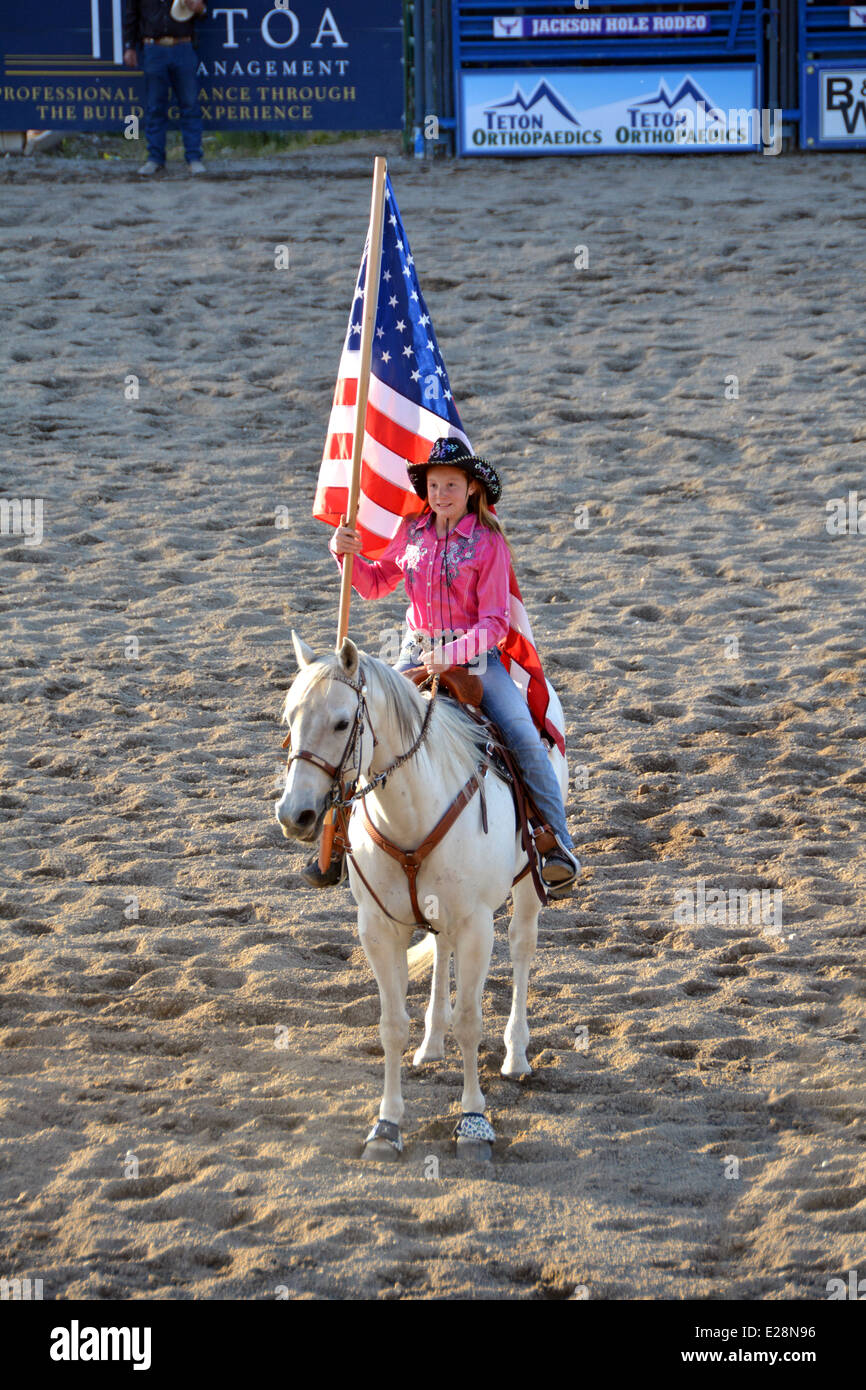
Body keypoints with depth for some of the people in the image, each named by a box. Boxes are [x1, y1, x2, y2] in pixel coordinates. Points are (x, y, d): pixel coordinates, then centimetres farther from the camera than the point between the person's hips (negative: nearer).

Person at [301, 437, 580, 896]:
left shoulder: (488, 542, -7)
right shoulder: (412, 532, 5)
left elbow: (494, 622, -10)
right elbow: (375, 583, 18)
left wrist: (454, 653, -25)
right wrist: (346, 552, -1)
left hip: (474, 655, -4)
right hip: (418, 652, 4)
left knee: (525, 738, -22)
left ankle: (558, 844, -15)